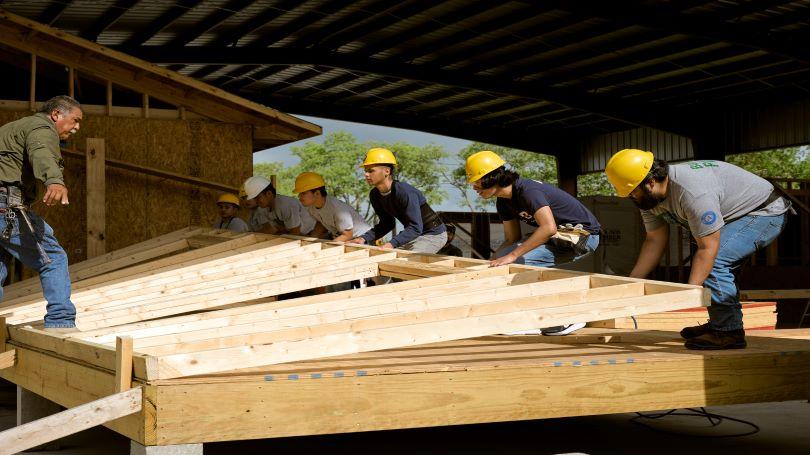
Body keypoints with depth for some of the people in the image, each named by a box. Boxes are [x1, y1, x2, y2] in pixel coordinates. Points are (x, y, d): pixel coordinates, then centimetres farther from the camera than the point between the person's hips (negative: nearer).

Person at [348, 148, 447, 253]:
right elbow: (387, 224, 4)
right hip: (412, 234, 8)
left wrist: (392, 243, -43)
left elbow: (416, 227, -32)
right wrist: (364, 238, -11)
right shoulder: (375, 195, -5)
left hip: (433, 234, -8)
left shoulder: (404, 192, -30)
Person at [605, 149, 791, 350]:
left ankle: (729, 332, -17)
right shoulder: (650, 197, -5)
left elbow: (708, 248, -33)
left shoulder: (692, 192, -35)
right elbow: (654, 242, 3)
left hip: (767, 212, -10)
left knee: (712, 260, -23)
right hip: (738, 216, 10)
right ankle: (720, 323, 29)